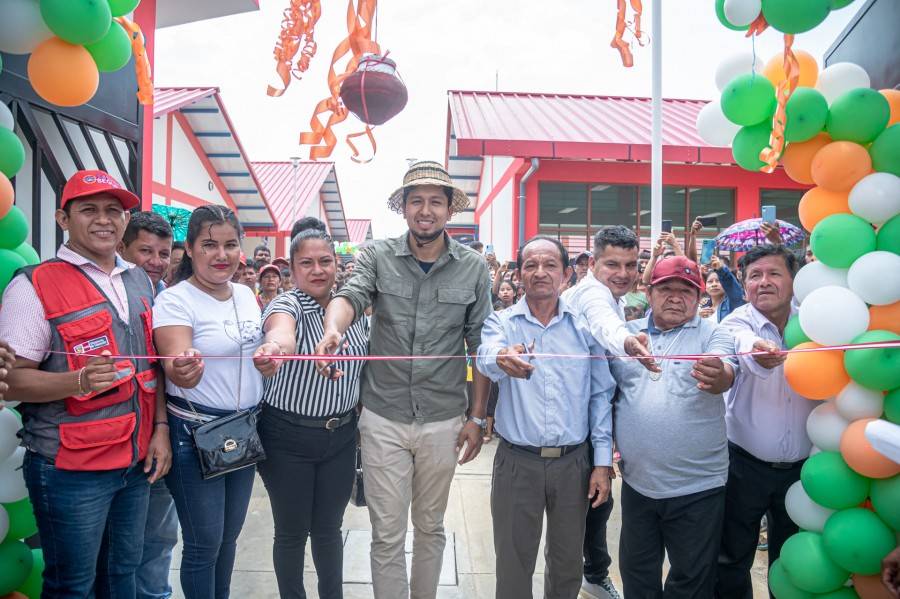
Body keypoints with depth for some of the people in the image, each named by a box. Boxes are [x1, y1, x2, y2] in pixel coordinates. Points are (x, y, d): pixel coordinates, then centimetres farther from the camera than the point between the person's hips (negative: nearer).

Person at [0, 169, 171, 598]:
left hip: (136, 461, 6)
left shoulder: (140, 282, 9)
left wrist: (161, 428, 5)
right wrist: (80, 380, -30)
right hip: (70, 468, -5)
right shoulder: (35, 286, -10)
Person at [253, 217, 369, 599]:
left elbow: (366, 364, 14)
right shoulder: (287, 304, -13)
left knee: (329, 526, 18)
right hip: (288, 437, -4)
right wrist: (274, 347, -61)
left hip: (342, 435, 4)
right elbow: (281, 332, -39)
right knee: (292, 531, 11)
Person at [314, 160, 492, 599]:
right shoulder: (377, 257, -3)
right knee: (387, 534, 10)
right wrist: (334, 330, -44)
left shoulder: (473, 269, -1)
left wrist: (477, 417, 0)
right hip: (383, 419, -1)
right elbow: (349, 296, -21)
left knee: (430, 526, 20)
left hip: (442, 421, 1)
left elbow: (480, 346, 1)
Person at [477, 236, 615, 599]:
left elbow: (601, 395, 4)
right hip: (517, 462, -1)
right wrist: (502, 358, -50)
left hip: (574, 462, 2)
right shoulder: (501, 322, -3)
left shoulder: (585, 326, 1)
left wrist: (602, 461, 0)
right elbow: (486, 356, -25)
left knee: (568, 564, 18)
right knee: (513, 565, 11)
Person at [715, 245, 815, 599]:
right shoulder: (737, 323, -13)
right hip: (745, 463, -3)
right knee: (732, 559, 9)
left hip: (801, 465, 3)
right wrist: (758, 353, -59)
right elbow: (743, 345, -37)